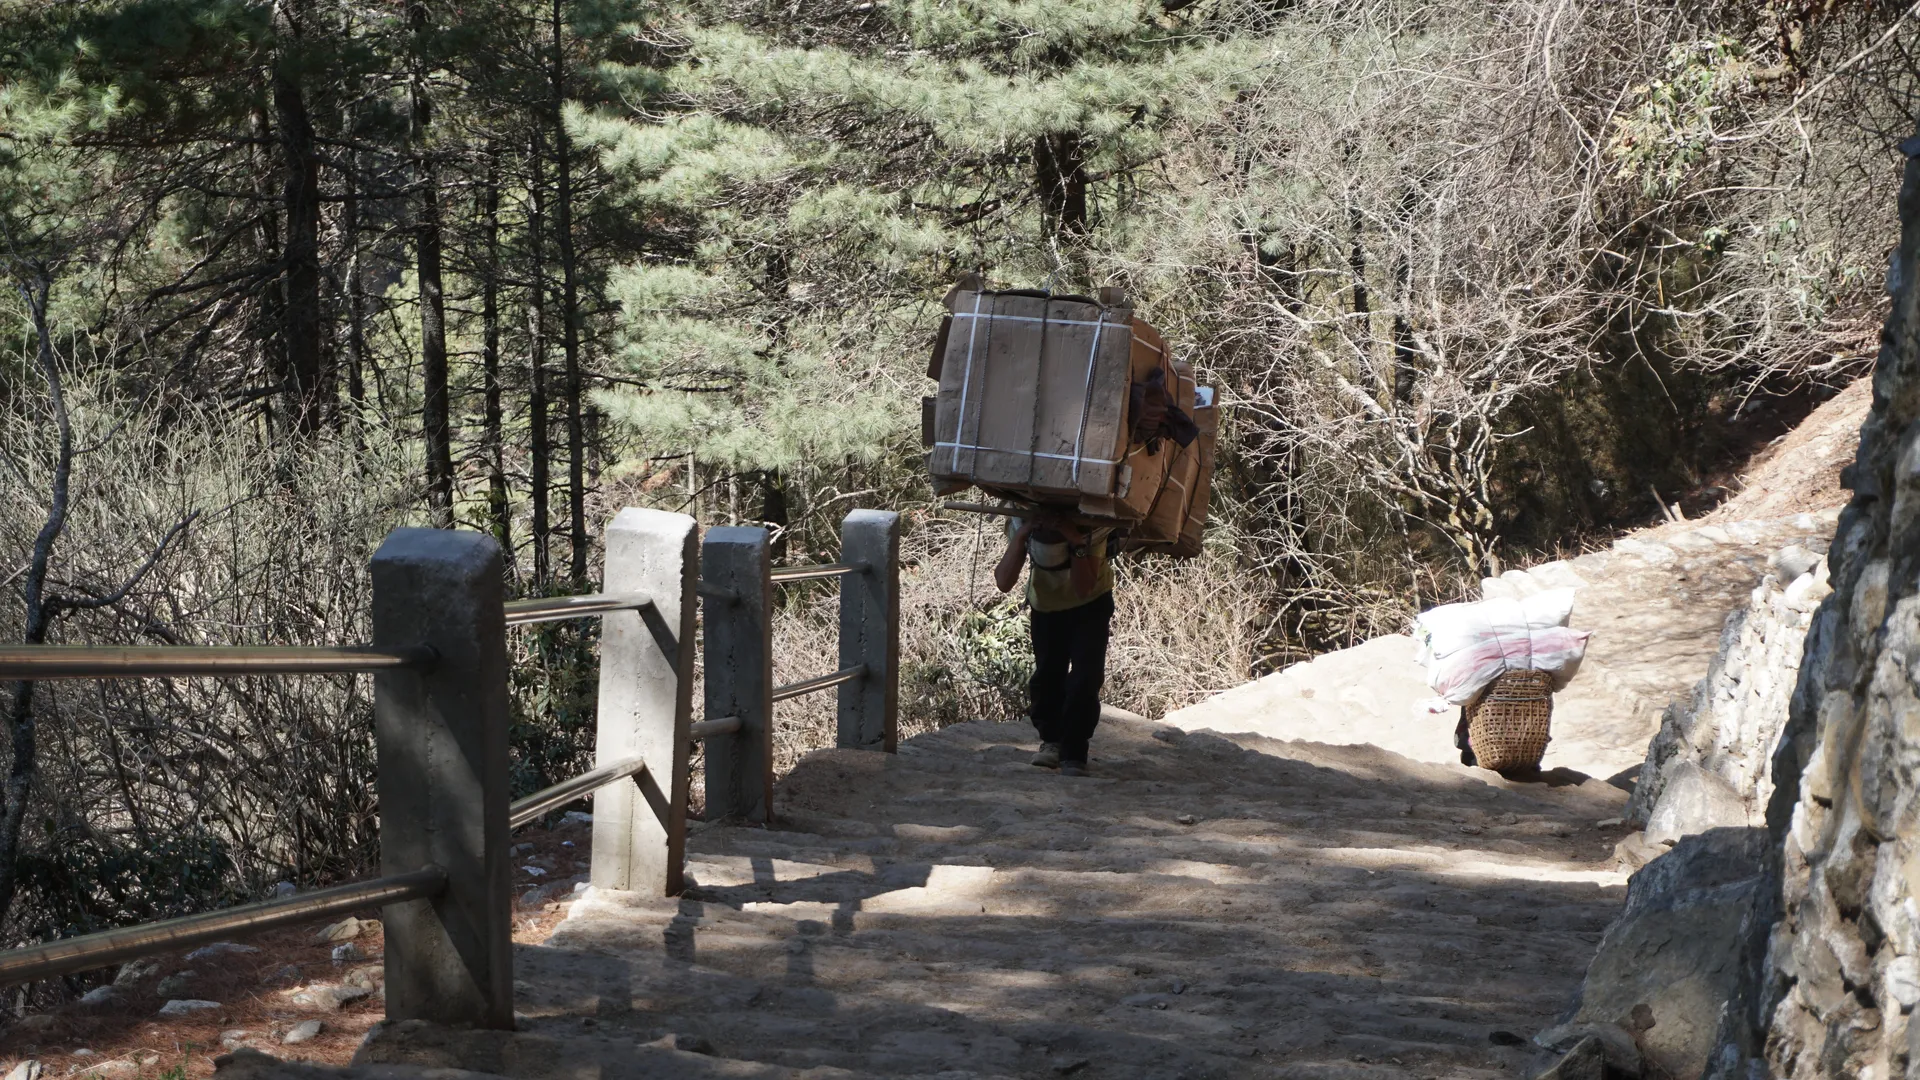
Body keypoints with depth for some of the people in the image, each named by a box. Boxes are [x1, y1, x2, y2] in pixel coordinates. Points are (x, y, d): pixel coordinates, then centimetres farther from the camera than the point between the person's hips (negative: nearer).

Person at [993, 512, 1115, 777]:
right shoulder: (1021, 523, -29)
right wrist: (1019, 537, -46)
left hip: (1091, 605, -2)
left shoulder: (1093, 527, -35)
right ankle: (1052, 740, 23)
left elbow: (1084, 589, -37)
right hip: (1046, 605, 2)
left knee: (1085, 678, -16)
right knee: (1047, 675, -1)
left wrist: (1078, 544, -49)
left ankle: (1073, 755, -6)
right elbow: (1003, 583, -35)